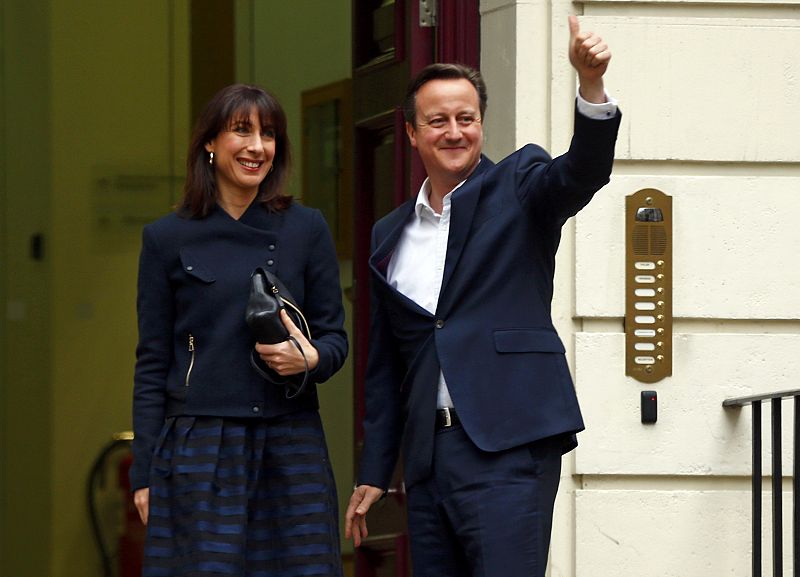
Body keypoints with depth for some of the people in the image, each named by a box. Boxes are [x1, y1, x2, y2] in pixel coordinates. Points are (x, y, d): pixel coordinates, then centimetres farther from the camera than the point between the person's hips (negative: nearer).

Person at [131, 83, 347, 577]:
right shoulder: (168, 238, 5)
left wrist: (310, 359, -13)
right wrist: (144, 472, 2)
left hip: (291, 444, 1)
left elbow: (336, 337, 11)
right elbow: (152, 363, 6)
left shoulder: (306, 229, 7)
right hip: (199, 446, -1)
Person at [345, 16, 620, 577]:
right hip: (427, 456, 6)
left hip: (507, 446, -6)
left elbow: (583, 170, -19)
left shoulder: (517, 186, 4)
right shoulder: (390, 235, 17)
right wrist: (373, 473, 18)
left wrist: (591, 82, -37)